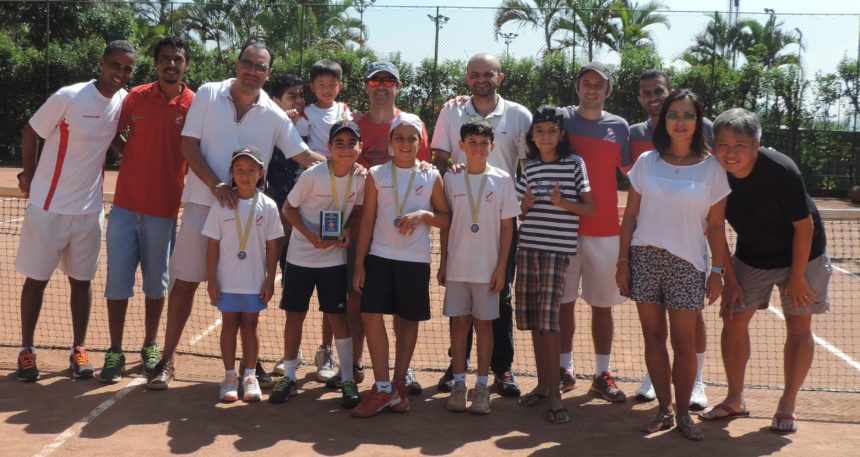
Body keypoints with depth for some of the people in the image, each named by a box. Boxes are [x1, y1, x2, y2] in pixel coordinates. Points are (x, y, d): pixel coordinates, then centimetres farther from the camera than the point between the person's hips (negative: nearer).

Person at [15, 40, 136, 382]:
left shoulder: (123, 101, -1)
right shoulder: (68, 97, -17)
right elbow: (30, 133, -4)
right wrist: (29, 176, 1)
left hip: (89, 209, 4)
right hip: (48, 205, -4)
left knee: (82, 279, 8)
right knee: (37, 278, 5)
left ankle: (78, 350, 17)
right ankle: (26, 350, 16)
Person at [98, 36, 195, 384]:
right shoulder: (136, 96, 2)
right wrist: (139, 158, 4)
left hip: (164, 208, -1)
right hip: (125, 204, 1)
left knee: (156, 282, 10)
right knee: (117, 280, 3)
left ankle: (150, 347, 26)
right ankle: (115, 352, 14)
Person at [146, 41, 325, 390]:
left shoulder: (274, 116, 1)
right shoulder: (208, 94, 0)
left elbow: (304, 155, -1)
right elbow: (188, 145, -3)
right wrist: (216, 184, -15)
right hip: (202, 202, -1)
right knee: (185, 281, 3)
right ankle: (167, 361, 12)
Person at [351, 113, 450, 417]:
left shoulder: (431, 177, 3)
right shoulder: (376, 175, 3)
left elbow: (446, 219, 5)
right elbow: (367, 220, 4)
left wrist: (423, 215, -15)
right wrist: (359, 263, 0)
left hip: (415, 260, 0)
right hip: (379, 257, 0)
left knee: (409, 320, 7)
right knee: (371, 315, -10)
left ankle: (399, 383, 21)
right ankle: (383, 388, 0)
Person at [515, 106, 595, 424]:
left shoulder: (574, 164, 0)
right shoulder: (530, 168, 12)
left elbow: (590, 208, -2)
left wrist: (562, 203, -17)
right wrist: (526, 205, -4)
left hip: (558, 249, -5)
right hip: (529, 246, 5)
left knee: (548, 319, -11)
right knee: (533, 319, 7)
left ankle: (554, 393, -5)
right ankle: (542, 384, 19)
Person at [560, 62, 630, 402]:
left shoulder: (619, 126, 6)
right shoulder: (561, 119, 2)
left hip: (605, 229, 1)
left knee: (603, 304, 5)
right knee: (564, 301, 6)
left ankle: (602, 374, 14)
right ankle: (565, 369, 18)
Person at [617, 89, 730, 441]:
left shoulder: (711, 168, 1)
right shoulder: (646, 162, 5)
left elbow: (716, 226, 2)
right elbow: (630, 216, 6)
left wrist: (717, 272, -2)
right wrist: (623, 263, 3)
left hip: (687, 263, -2)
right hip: (645, 257, 2)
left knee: (684, 342, -1)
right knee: (654, 337, 5)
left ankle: (683, 414, 12)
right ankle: (664, 410, 16)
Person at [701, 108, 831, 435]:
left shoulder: (782, 171, -30)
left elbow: (804, 226, -20)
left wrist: (796, 278, -15)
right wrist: (729, 279, -5)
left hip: (801, 255, -3)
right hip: (751, 257, 4)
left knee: (798, 327, 1)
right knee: (733, 320, 0)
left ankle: (787, 405, 16)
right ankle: (735, 400, 15)